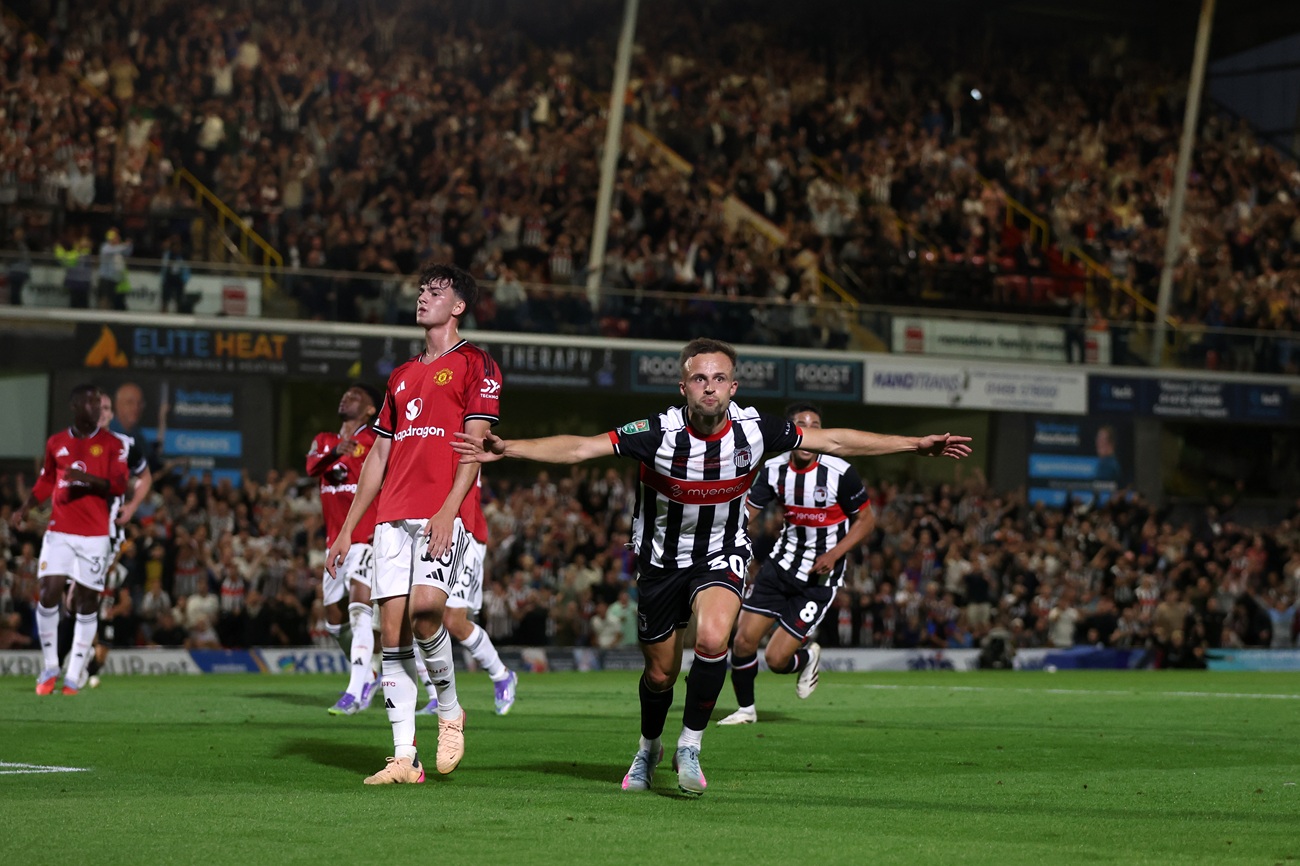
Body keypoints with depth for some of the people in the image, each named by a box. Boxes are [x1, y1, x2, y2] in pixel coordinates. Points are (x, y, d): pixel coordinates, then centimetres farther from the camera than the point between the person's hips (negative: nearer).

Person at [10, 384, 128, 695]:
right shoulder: (56, 443, 10)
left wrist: (87, 478, -24)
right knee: (48, 594, -11)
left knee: (86, 602, -2)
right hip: (59, 532, 2)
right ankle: (49, 668, 4)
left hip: (95, 535, -2)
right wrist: (23, 510, 5)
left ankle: (73, 677, 5)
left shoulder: (112, 444, 1)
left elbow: (120, 485, -9)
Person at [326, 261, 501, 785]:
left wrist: (449, 510, -19)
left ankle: (450, 712, 0)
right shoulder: (402, 376, 24)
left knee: (424, 609, -24)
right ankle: (404, 757, -2)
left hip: (444, 515, -6)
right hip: (392, 517, 6)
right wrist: (347, 528, 19)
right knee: (393, 627, -3)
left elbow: (475, 443, -7)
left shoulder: (475, 365, 4)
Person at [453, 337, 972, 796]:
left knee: (712, 638, -28)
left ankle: (690, 746, -7)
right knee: (660, 673, 10)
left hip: (721, 557, 0)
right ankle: (649, 749, 43)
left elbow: (834, 442, -6)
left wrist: (915, 445, -6)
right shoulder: (657, 433, -23)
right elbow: (579, 449, -24)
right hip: (661, 560, 0)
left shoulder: (754, 430, -17)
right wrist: (509, 449, -37)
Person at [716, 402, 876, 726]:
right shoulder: (774, 470, -5)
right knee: (743, 641, -4)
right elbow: (746, 514, 3)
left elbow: (866, 519, -5)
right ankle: (746, 709, 22)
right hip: (782, 563, 4)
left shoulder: (840, 472, -16)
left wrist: (834, 554, -18)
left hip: (819, 577, -4)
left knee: (776, 659, -8)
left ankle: (807, 658, 29)